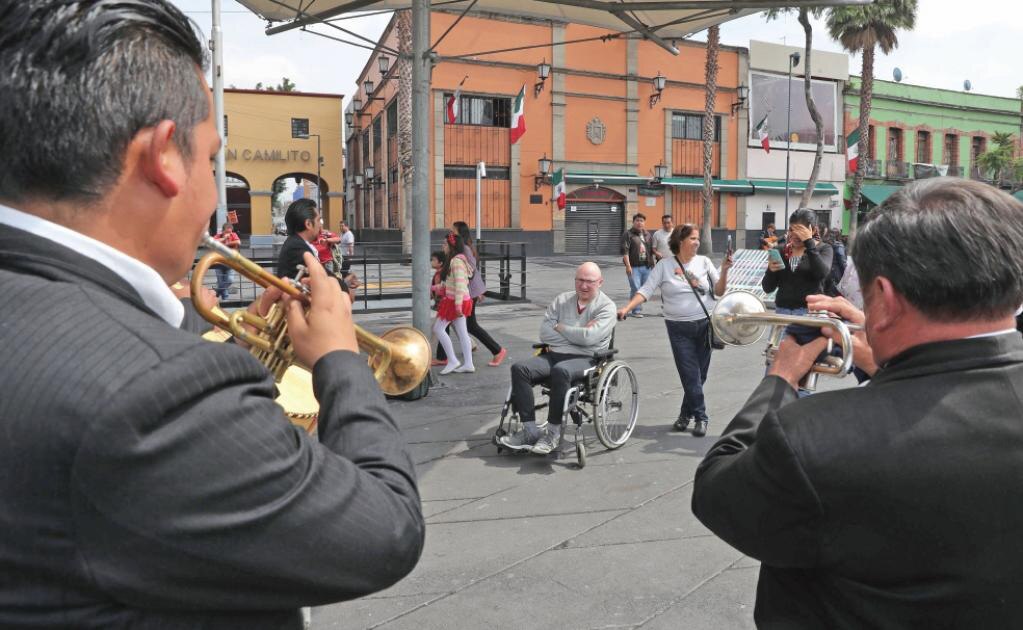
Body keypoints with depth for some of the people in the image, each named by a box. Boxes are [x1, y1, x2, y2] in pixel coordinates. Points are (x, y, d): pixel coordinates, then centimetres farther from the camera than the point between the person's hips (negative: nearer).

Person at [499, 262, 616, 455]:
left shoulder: (606, 306, 1)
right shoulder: (562, 300, 16)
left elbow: (588, 337, -15)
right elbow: (544, 332, 5)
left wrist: (560, 327, -2)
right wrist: (576, 335, -5)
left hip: (586, 359, -5)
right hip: (553, 355, 5)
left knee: (560, 371, -37)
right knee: (519, 369, -19)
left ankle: (553, 433, -24)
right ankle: (530, 430, -18)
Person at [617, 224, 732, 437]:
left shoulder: (704, 262, 6)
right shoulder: (665, 265, 0)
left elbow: (719, 291, 4)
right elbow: (646, 290, -5)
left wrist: (724, 271, -13)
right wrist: (626, 308, -18)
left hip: (705, 324, 2)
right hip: (679, 328, -2)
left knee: (699, 374, 7)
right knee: (690, 375, -4)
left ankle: (686, 413, 24)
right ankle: (701, 417, 10)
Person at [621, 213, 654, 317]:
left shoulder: (647, 234, 16)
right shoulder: (628, 234, -3)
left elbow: (651, 250, 22)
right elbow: (624, 251, -11)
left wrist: (652, 263, 17)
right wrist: (628, 265, -18)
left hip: (646, 266, 6)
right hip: (634, 267, -6)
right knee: (635, 288, -9)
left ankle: (639, 308, 21)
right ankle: (636, 310, -3)